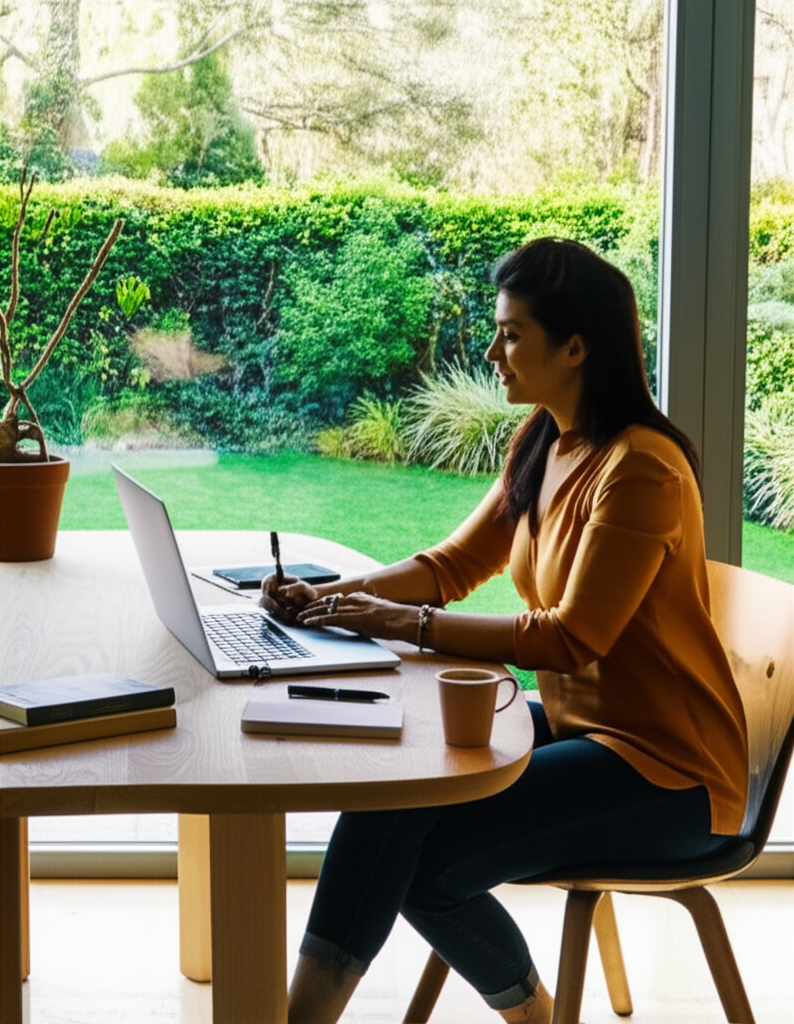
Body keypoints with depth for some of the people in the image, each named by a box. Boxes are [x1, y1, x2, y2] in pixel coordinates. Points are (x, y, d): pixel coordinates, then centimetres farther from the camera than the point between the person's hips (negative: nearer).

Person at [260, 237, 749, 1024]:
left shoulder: (641, 471, -20)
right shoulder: (541, 444, 7)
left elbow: (573, 639, -23)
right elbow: (456, 562, 10)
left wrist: (408, 623, -24)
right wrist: (333, 597, -5)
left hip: (666, 770, -9)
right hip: (575, 723, 9)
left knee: (418, 852, -22)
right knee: (393, 778, -8)